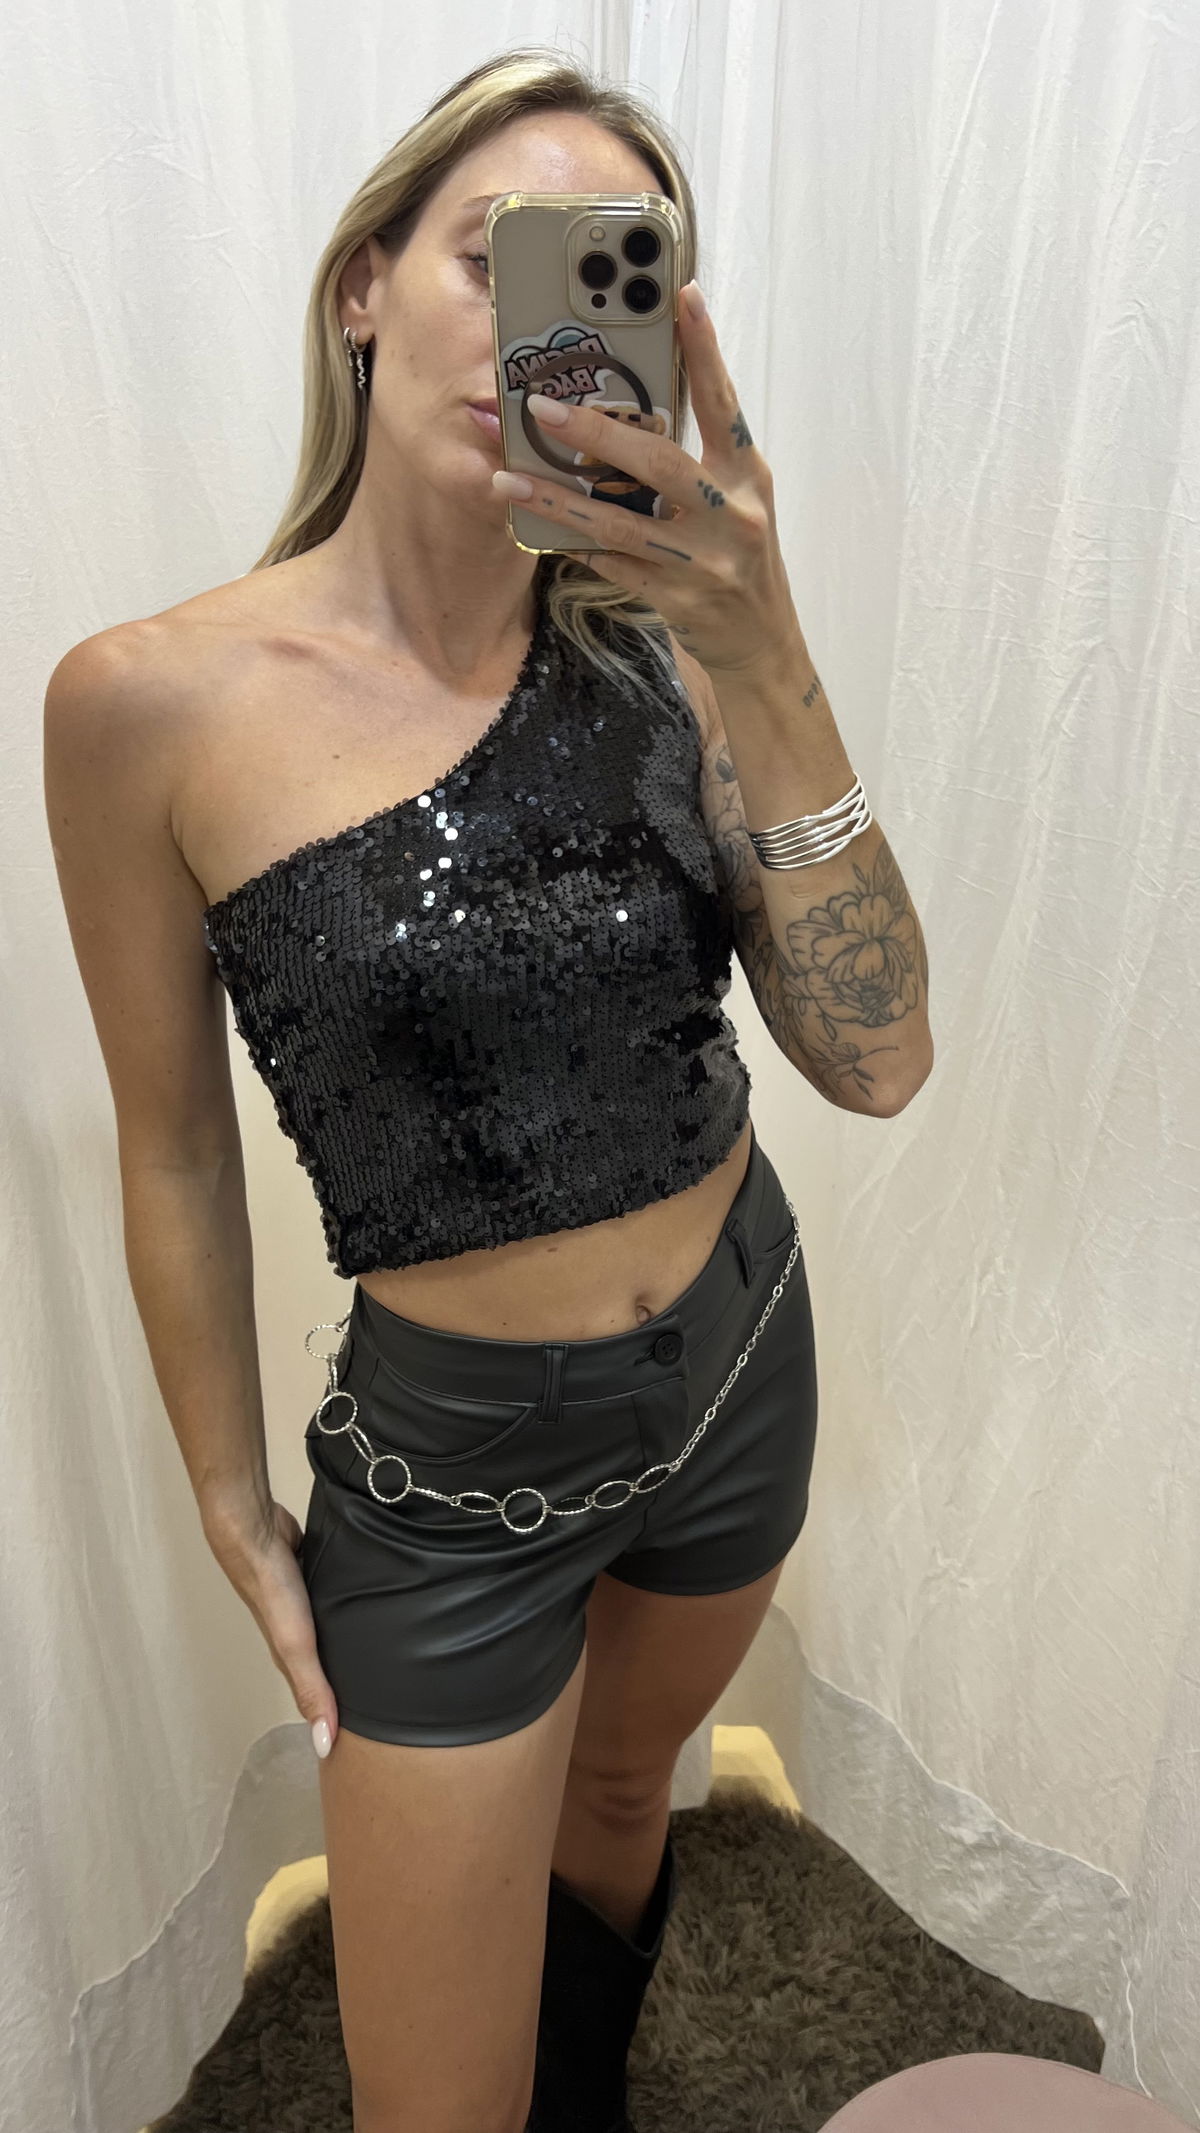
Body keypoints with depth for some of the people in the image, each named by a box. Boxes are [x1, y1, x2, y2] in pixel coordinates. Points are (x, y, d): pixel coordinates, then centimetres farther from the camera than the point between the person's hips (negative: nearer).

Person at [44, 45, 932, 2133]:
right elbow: (177, 1154, -7)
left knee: (620, 1795, 33)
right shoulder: (152, 703, -16)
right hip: (454, 1459, -3)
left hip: (740, 1360, 4)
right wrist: (237, 1511, 2)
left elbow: (872, 1064, -16)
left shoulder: (655, 652, -8)